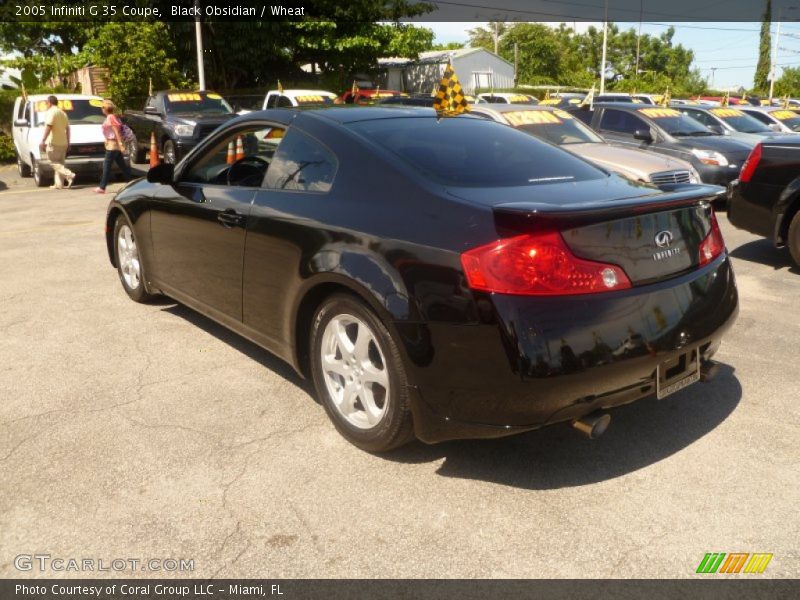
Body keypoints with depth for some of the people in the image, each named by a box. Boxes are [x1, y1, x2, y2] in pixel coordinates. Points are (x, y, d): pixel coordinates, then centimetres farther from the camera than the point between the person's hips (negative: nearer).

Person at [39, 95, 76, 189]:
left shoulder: (50, 112, -9)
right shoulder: (63, 113, 17)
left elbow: (48, 127, -18)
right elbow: (67, 128, 19)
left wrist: (43, 141, -19)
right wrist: (68, 142, 23)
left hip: (53, 143, -8)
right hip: (63, 142, 8)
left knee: (54, 162, -5)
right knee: (59, 163, 9)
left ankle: (69, 175, -23)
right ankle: (59, 184, 7)